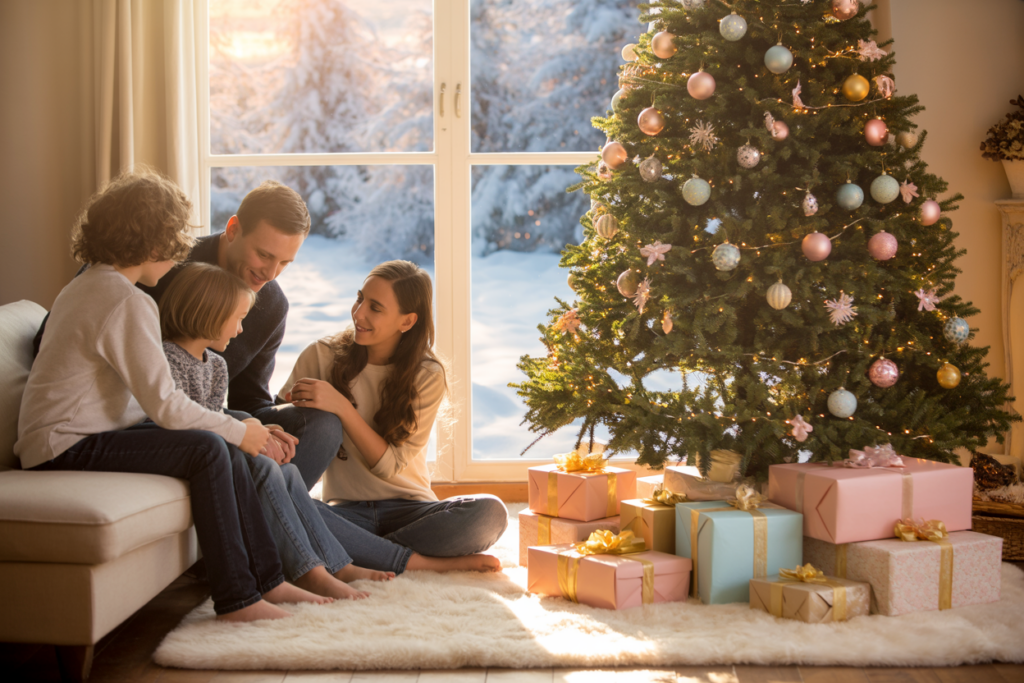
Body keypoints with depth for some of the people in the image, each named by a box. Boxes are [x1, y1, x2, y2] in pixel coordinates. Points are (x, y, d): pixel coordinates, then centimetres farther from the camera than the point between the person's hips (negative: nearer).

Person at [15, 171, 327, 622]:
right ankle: (236, 597, -15)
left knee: (225, 446, 4)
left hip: (87, 433, 10)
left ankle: (267, 579, 7)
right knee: (208, 449, -21)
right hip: (67, 446, -10)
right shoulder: (127, 302, -18)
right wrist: (239, 431, -7)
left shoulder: (88, 285, 16)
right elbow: (165, 405, -21)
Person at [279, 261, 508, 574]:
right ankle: (421, 561, -24)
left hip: (408, 510, 0)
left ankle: (359, 551, -20)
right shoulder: (322, 356, 0)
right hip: (348, 510, 0)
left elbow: (390, 465, -8)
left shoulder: (427, 376, -2)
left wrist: (341, 407, -20)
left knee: (490, 513, -29)